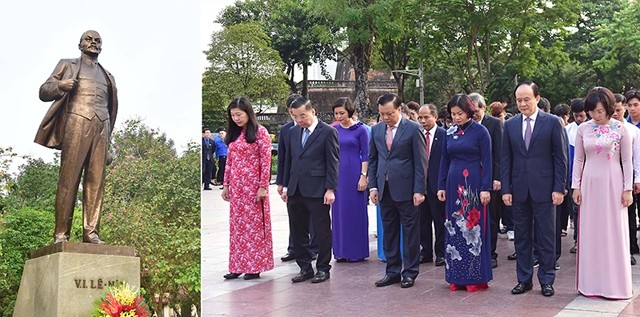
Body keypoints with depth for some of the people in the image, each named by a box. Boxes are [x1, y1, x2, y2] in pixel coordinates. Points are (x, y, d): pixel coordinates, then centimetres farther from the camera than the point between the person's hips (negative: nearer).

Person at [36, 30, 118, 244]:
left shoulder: (108, 76, 28)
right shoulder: (67, 65, 19)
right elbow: (44, 91, 13)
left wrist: (108, 141, 16)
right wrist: (60, 86, -10)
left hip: (101, 128, 3)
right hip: (76, 124, -3)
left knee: (96, 181, -6)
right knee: (68, 179, -10)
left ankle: (91, 232, -9)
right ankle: (61, 234, -11)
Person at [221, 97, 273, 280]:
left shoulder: (260, 132, -7)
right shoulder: (234, 134, 12)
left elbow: (266, 161, -10)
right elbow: (229, 161, 15)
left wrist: (263, 187, -15)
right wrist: (226, 184, 11)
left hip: (254, 186, -6)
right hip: (236, 186, 6)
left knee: (254, 224, 1)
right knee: (237, 225, 8)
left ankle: (254, 267, 9)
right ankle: (238, 266, 15)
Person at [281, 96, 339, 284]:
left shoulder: (328, 132, -5)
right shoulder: (293, 132, 12)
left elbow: (332, 163, -7)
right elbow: (288, 160, 16)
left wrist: (330, 189, -12)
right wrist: (285, 186, 13)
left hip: (317, 191, -6)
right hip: (295, 191, 6)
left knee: (322, 231, 4)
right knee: (297, 232, 10)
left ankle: (323, 268, 16)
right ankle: (305, 268, 21)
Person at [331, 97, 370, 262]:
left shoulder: (360, 129, -4)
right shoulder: (334, 130, 8)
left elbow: (365, 155, -4)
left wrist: (363, 176, -11)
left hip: (354, 174, -4)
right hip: (337, 174, 5)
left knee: (356, 212, 1)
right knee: (339, 212, 7)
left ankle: (357, 251, 10)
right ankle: (342, 251, 15)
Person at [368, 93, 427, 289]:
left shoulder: (413, 129, -6)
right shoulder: (376, 129, 9)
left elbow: (420, 161, -7)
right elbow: (372, 159, 13)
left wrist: (419, 190, -12)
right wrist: (373, 186, 5)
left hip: (406, 189, -5)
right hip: (384, 189, 5)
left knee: (410, 232, 3)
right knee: (389, 231, 10)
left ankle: (410, 272, 13)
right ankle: (393, 271, 20)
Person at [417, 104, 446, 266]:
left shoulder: (444, 135, -6)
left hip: (437, 184, -5)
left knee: (440, 221, 5)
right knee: (423, 220, 11)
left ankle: (441, 253, 15)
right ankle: (426, 251, 22)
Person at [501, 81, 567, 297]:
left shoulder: (552, 122, -1)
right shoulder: (510, 125, 7)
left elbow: (560, 157, -1)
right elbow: (505, 160, 7)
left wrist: (559, 188, -7)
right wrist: (506, 189, 1)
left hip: (544, 188, -3)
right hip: (519, 189, 3)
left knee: (546, 237, 4)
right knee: (522, 237, 9)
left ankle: (546, 280, 14)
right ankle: (524, 279, 18)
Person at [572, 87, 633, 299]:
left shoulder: (620, 129, -2)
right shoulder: (583, 129, 4)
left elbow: (627, 161, 0)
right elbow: (578, 159, 8)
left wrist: (628, 189, -4)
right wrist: (576, 186, 3)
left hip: (612, 185, -2)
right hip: (590, 185, 2)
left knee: (614, 233, 2)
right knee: (590, 234, 5)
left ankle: (614, 284, 11)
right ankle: (592, 283, 13)